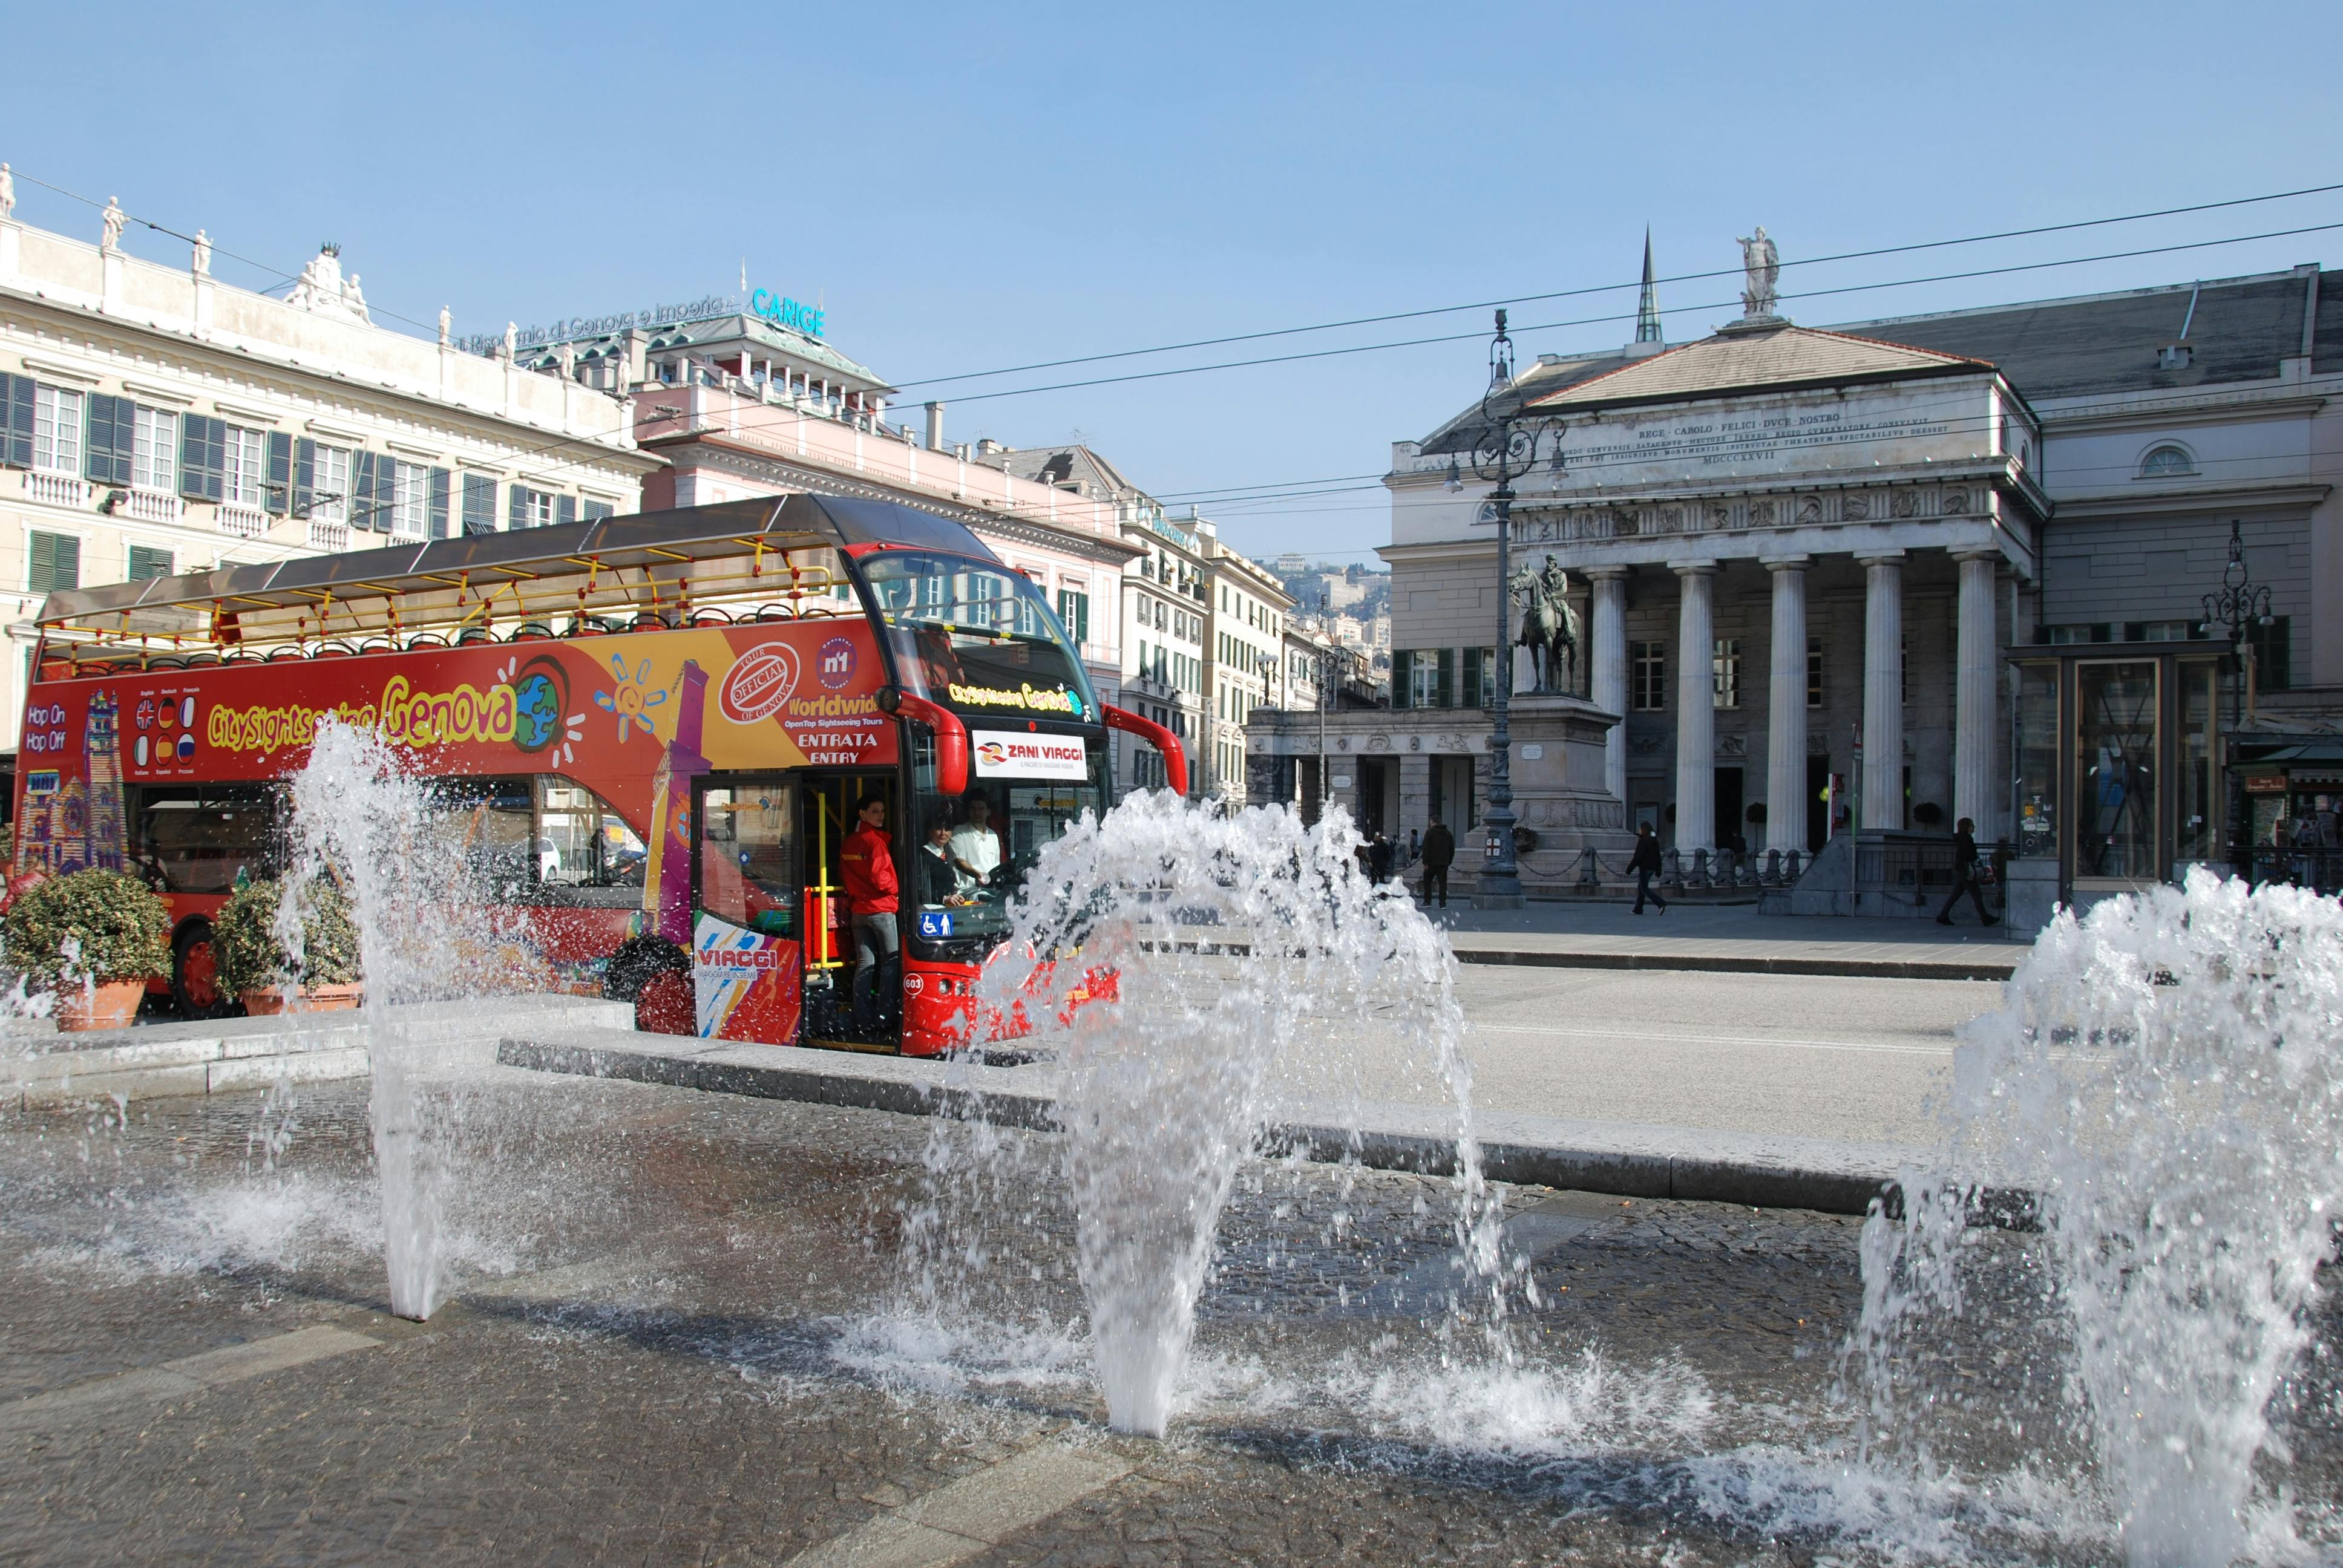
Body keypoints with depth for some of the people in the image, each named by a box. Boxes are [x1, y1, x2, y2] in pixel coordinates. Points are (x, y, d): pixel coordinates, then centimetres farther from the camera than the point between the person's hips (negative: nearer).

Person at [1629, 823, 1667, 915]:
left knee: (1644, 888, -4)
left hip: (1645, 868, -9)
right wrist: (1658, 870, 20)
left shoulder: (1643, 841, -15)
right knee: (1641, 887, 17)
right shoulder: (1655, 841, 12)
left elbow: (1638, 856, -19)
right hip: (1652, 868, 9)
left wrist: (1630, 868, -14)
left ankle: (1661, 903, -18)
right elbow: (1658, 856, 16)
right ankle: (1638, 909, 18)